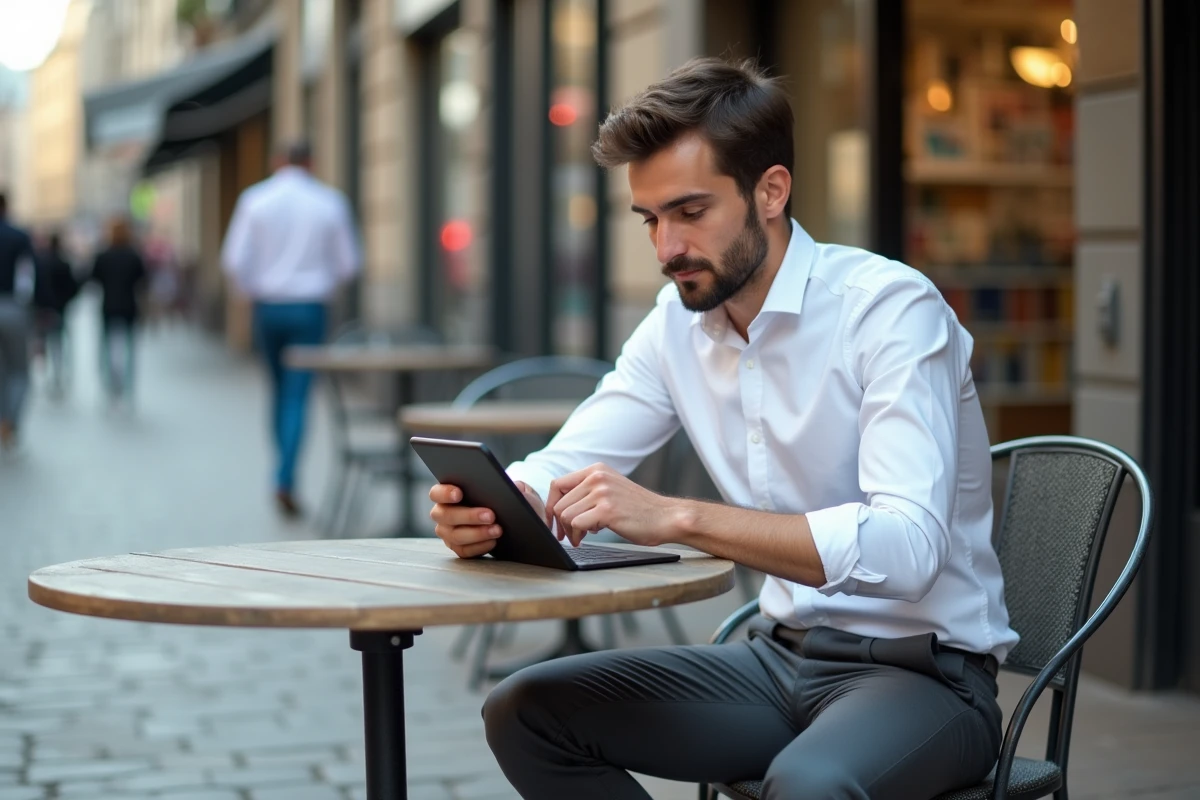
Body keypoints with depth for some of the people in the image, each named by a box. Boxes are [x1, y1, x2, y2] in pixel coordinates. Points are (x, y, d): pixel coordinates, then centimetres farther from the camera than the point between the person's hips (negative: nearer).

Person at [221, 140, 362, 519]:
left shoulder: (254, 199, -2)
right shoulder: (330, 201, -2)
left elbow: (235, 259, -5)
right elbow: (348, 262, 3)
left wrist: (254, 289, 13)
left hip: (268, 306, 2)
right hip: (310, 307, -2)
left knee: (279, 390, 17)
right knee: (297, 396, -2)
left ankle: (286, 477, 24)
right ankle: (285, 480, -14)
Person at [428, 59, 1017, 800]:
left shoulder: (891, 308, -19)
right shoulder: (678, 323, 3)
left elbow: (906, 545, -32)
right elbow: (564, 466, 4)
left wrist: (677, 517, -39)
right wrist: (486, 506, -20)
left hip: (924, 667, -7)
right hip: (783, 656, 7)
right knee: (524, 712, -2)